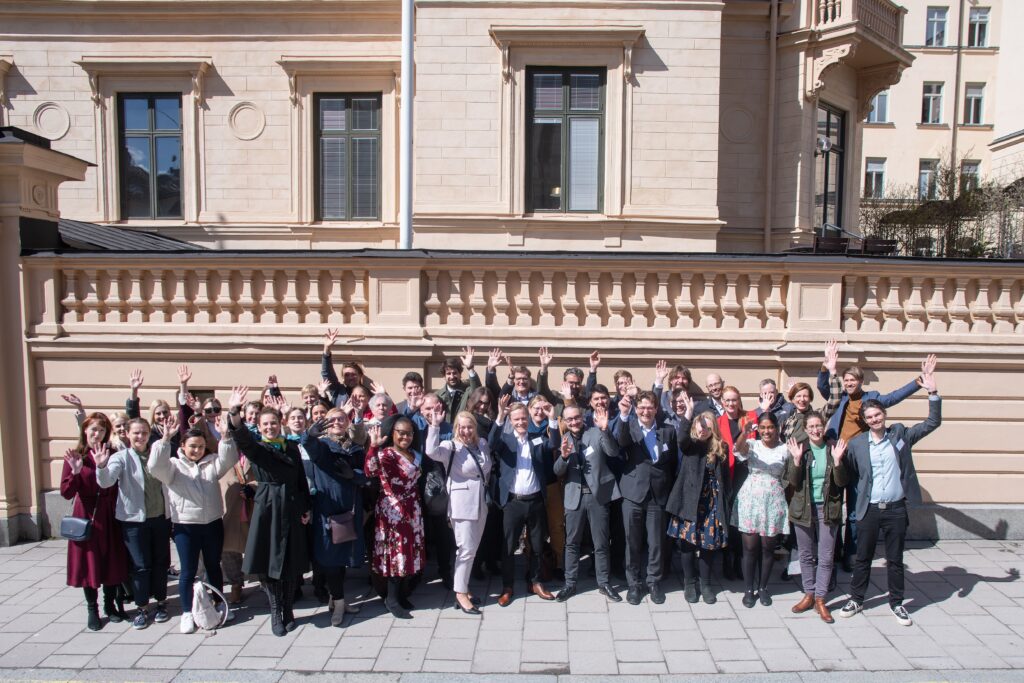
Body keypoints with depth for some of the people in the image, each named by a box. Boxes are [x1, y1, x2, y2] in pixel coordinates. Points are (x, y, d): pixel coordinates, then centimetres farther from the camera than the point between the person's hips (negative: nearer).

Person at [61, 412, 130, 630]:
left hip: (109, 516, 2)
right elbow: (66, 493, -12)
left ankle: (110, 605, 27)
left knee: (111, 561, 9)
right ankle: (92, 610, 24)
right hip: (86, 516, -1)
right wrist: (75, 471, -25)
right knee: (89, 563, 8)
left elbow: (116, 487, 0)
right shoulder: (75, 456, -5)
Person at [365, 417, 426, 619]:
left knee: (408, 552, 13)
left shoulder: (415, 455, 9)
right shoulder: (386, 454, -15)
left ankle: (399, 594, 28)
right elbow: (370, 470, -35)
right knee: (396, 552, 0)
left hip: (412, 511, 7)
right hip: (393, 512, -7)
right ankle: (392, 600, 13)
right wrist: (374, 446, -45)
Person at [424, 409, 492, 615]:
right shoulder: (451, 446, -12)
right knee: (466, 549, -4)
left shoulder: (482, 444, 6)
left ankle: (464, 587, 29)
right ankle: (460, 594, 8)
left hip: (481, 504, 6)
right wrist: (435, 426, -36)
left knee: (472, 549, 15)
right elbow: (432, 451, -33)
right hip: (462, 505, -6)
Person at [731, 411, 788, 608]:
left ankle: (763, 588, 25)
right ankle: (749, 589, 16)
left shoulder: (784, 449, 3)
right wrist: (744, 433, -43)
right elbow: (739, 447, -26)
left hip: (773, 501, 1)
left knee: (768, 547, 8)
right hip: (751, 499, -1)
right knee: (750, 546, 2)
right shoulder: (752, 444, -1)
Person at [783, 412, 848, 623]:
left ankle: (820, 599, 13)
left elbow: (842, 482, -4)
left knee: (826, 557, 3)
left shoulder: (834, 449, -2)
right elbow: (793, 482, -7)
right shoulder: (799, 449, -3)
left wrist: (837, 460, -18)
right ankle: (809, 595, 24)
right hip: (803, 508, 0)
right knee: (806, 555, 11)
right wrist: (796, 459, -21)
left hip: (828, 509, 0)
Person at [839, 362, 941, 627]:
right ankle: (856, 599, 25)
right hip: (870, 510, 0)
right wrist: (860, 498, -6)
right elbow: (850, 475, 5)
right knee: (863, 558, 11)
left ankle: (896, 603, 27)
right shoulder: (856, 443, -2)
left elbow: (933, 423, -5)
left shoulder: (900, 434, 0)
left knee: (895, 559, 12)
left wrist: (933, 392, -15)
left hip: (896, 509, 0)